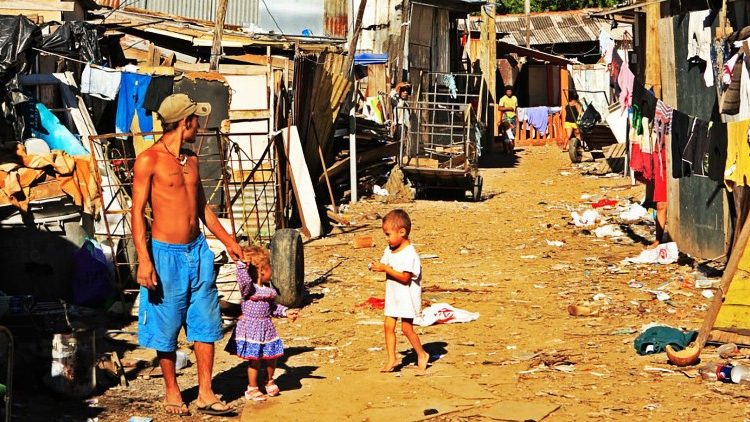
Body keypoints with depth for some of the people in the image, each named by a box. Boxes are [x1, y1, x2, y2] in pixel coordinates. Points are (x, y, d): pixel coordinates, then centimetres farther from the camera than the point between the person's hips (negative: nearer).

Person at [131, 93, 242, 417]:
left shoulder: (191, 160, 11)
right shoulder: (149, 160, -10)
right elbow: (137, 212, -11)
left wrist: (227, 240, 21)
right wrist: (144, 261, -18)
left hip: (198, 251, 6)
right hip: (166, 254, -6)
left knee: (205, 323, 6)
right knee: (166, 328, 5)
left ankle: (205, 394, 13)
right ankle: (172, 392, 20)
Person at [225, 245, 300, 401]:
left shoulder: (267, 288, 8)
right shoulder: (248, 287, -16)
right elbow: (244, 280, -40)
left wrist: (285, 312, 10)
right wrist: (243, 265, -49)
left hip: (266, 327, 7)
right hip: (251, 327, -7)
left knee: (271, 357, 12)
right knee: (254, 360, 0)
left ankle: (270, 381, 37)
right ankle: (252, 389, 16)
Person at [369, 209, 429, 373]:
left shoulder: (409, 253, -21)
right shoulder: (389, 250, 6)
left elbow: (405, 277, -25)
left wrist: (385, 268, -28)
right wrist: (378, 267, -10)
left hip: (406, 296, -8)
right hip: (392, 295, 8)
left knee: (406, 328, 0)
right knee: (389, 325, 2)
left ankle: (422, 355, 19)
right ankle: (392, 359, 8)